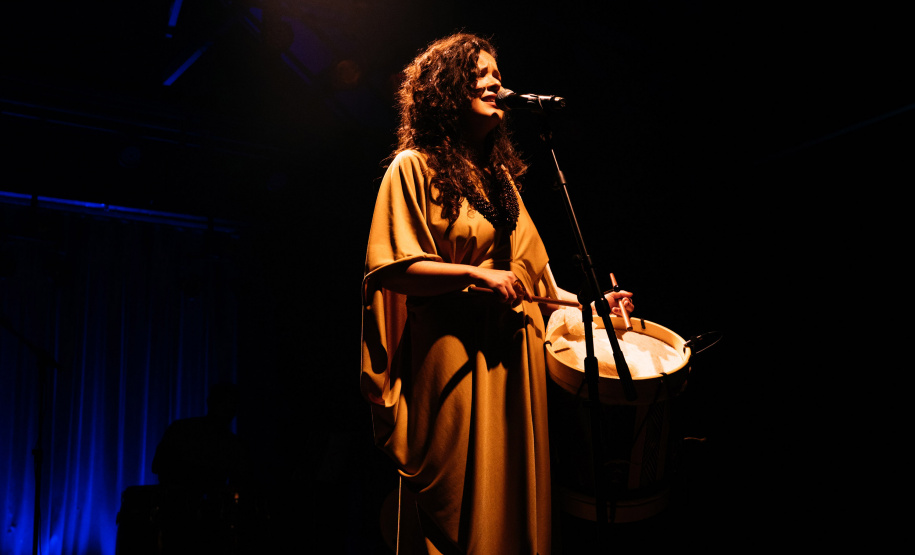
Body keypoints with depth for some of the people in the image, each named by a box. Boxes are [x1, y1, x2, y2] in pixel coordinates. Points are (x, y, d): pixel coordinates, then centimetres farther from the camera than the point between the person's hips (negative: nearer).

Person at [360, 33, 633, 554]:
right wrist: (477, 275, -17)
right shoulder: (415, 167, -5)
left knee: (513, 488, 7)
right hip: (452, 355, -7)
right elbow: (392, 269, -12)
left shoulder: (498, 172, 17)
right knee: (456, 511, -2)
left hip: (511, 352, 7)